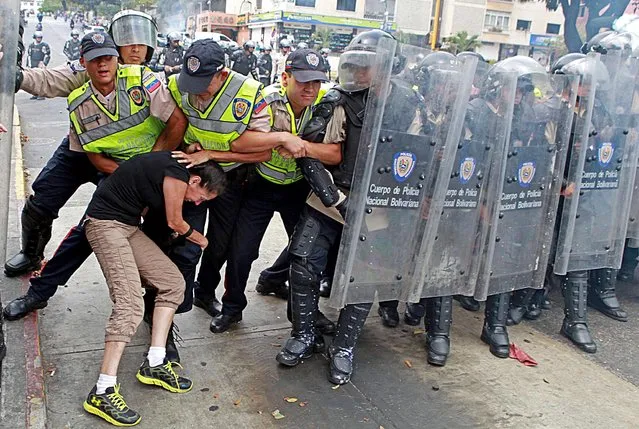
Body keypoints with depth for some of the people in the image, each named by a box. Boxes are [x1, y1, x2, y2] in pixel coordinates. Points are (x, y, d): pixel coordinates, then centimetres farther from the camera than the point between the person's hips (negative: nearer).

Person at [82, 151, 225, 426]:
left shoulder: (175, 166, 8)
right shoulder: (178, 175, -18)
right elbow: (175, 223, -6)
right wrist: (202, 240, 11)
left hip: (129, 225, 10)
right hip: (106, 222, -10)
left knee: (173, 282, 5)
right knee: (130, 304, -19)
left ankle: (154, 364, 4)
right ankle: (103, 392, -16)